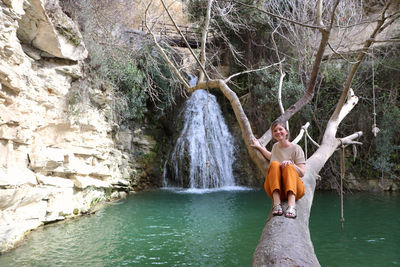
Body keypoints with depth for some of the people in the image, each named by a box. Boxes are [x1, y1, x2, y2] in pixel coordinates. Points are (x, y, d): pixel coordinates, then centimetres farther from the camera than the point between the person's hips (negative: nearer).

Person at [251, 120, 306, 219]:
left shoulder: (296, 148, 2)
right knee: (274, 164, -24)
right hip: (274, 188, 3)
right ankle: (277, 203, -42)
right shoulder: (275, 146, 17)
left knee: (288, 167, -31)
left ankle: (292, 205, -51)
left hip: (293, 187, -3)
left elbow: (302, 173, -4)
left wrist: (291, 164, -21)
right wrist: (260, 147, 40)